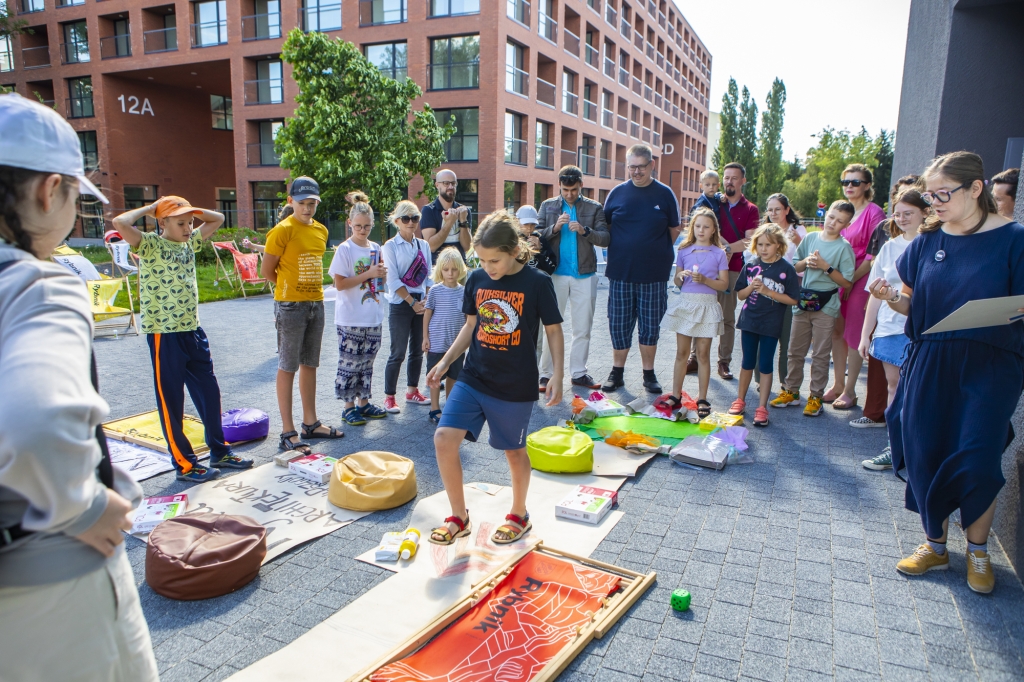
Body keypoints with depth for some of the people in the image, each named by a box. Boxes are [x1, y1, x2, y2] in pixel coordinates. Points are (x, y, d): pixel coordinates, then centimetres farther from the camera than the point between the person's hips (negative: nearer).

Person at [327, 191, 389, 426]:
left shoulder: (375, 248, 9)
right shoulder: (344, 249, -9)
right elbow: (340, 283, -15)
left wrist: (382, 273, -4)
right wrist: (368, 274, -19)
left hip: (373, 317, 6)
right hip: (351, 319, -6)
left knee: (367, 361, 13)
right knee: (350, 363, 1)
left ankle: (364, 403, 24)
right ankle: (349, 407, 12)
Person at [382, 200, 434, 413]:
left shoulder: (424, 245, 9)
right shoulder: (390, 246, -5)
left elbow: (428, 276, 9)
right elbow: (393, 280, -11)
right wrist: (413, 302, -13)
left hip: (422, 304, 5)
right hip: (400, 305, -5)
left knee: (418, 350, 11)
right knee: (398, 353, -3)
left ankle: (412, 391, 25)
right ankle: (389, 397, 8)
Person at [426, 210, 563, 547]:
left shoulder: (537, 283, -11)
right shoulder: (477, 279, 1)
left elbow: (553, 330, -3)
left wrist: (557, 375, -10)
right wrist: (445, 361, 7)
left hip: (516, 386, -4)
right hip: (473, 378, 4)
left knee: (514, 450, 11)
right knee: (444, 438, -8)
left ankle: (519, 515, 38)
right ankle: (459, 517, 11)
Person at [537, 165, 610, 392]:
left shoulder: (594, 208, 4)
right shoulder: (548, 206, 7)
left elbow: (605, 239, -3)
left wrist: (585, 230, -20)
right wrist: (555, 227, -16)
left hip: (585, 275, 1)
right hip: (556, 274, 0)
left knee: (583, 328, 7)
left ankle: (579, 373, 18)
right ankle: (546, 373, 10)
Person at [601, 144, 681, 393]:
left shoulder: (665, 193, 2)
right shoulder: (617, 193, 4)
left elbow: (674, 230, 10)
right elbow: (604, 227, 13)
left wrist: (658, 252, 6)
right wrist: (618, 249, 4)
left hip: (654, 274, -1)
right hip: (620, 272, 1)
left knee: (650, 325, 7)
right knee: (619, 324, 6)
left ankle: (649, 374, 19)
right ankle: (617, 372, 19)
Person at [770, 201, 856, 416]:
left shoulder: (844, 247, -6)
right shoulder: (810, 238, 6)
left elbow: (847, 282, -9)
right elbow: (795, 266, 11)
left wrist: (826, 267, -18)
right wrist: (806, 262, -8)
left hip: (825, 306, -4)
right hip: (802, 302, 4)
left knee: (820, 355, 3)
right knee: (795, 351, 10)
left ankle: (816, 396, 12)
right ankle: (791, 391, 22)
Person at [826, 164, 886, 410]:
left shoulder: (874, 212, -8)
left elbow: (874, 255, -12)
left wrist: (851, 279, -14)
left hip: (860, 281, -6)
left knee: (853, 335, -1)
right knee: (837, 332, 8)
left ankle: (850, 391, 8)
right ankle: (838, 385, 19)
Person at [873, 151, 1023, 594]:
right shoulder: (927, 241, 5)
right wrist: (889, 297, -11)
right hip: (929, 363, 4)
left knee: (976, 461, -3)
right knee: (925, 455, 6)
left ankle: (978, 551, 24)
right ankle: (934, 545, 26)